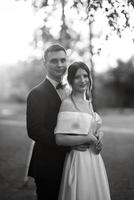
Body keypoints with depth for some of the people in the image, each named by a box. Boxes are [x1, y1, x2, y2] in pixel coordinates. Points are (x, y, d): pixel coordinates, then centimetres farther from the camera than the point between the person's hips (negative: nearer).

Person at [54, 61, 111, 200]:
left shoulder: (88, 102, 9)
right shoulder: (67, 104, -14)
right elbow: (60, 139, -23)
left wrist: (99, 134, 1)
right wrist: (89, 138, -15)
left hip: (94, 157, 8)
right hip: (78, 160, -7)